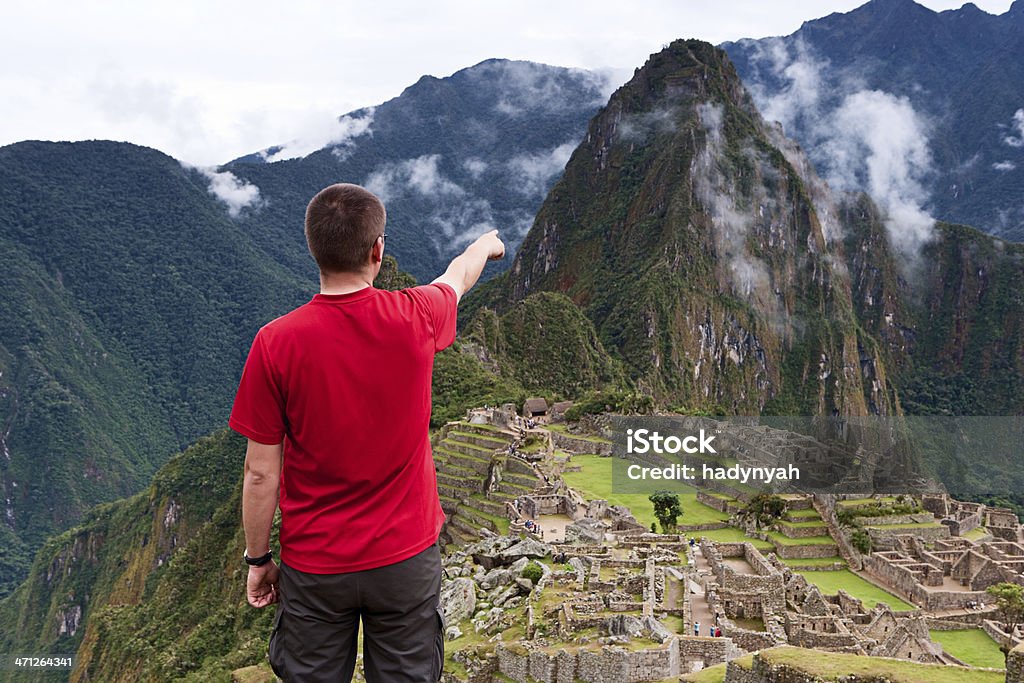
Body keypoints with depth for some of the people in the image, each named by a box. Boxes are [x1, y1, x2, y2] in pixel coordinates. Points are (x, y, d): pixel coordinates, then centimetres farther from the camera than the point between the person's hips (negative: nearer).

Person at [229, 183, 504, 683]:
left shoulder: (275, 344, -18)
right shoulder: (415, 319, -13)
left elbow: (261, 472, -11)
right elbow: (458, 277, 12)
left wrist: (258, 559, 5)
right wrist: (487, 244, 35)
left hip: (314, 566, -1)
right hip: (407, 558, 1)